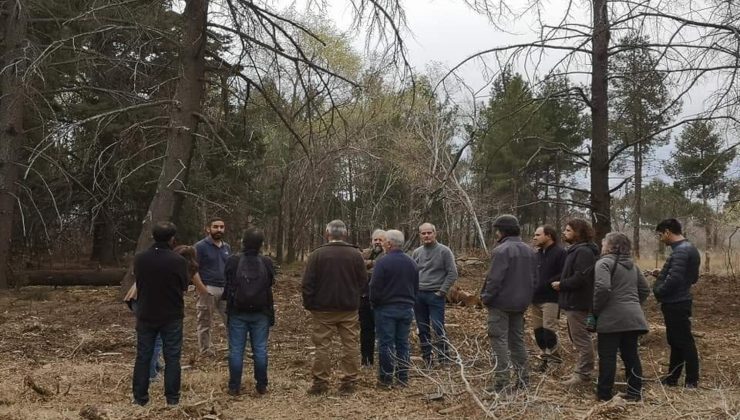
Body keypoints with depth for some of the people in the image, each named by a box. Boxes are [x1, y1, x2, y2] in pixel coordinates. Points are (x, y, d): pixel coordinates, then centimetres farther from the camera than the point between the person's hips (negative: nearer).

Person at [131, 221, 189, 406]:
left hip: (145, 315, 2)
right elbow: (184, 285, -4)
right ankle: (172, 397, 10)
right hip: (172, 316, -2)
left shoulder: (139, 259, -8)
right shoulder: (178, 261, -17)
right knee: (172, 357, 7)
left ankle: (140, 397, 17)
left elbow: (138, 281, 7)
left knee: (143, 356, 12)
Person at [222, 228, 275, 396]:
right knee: (260, 350, 8)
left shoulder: (233, 261, -11)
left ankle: (234, 386, 10)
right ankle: (261, 385, 13)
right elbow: (271, 284, 4)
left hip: (237, 313, -1)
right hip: (260, 314, 1)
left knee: (236, 350, 6)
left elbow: (227, 284, -1)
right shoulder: (267, 263, -7)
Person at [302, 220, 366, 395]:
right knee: (350, 345, 9)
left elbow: (307, 283, -8)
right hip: (349, 308, 2)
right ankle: (350, 382, 12)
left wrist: (309, 304, 2)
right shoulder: (356, 254, -2)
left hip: (323, 308, -2)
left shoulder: (317, 254, -8)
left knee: (322, 346, 6)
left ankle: (321, 382, 9)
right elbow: (363, 280, 3)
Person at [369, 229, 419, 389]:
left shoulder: (383, 262, -14)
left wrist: (374, 303, 2)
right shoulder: (411, 262, 7)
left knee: (386, 344, 0)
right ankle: (403, 378, 14)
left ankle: (385, 380, 4)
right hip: (407, 308, 6)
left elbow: (375, 287, -14)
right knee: (403, 343, 10)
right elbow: (416, 287, 14)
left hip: (386, 308, -5)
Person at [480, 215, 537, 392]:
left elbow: (494, 279, -21)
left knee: (499, 341, -2)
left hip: (500, 304, -8)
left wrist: (486, 297, -9)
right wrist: (526, 298, 18)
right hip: (520, 304, 8)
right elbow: (534, 279, 14)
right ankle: (523, 379, 20)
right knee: (517, 341, 16)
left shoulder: (501, 251, -18)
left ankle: (501, 382, -2)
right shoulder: (529, 251, 9)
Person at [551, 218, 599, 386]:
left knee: (581, 338, -4)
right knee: (578, 338, 17)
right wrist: (561, 283, 4)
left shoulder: (583, 251, -18)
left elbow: (580, 278, -27)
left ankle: (583, 373, 2)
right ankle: (581, 370, 26)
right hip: (573, 301, 11)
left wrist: (561, 284, -15)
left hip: (578, 303, -11)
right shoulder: (575, 250, 17)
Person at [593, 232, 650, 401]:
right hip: (633, 317, 7)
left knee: (607, 356, 0)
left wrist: (595, 309, -10)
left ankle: (604, 393, 6)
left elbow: (603, 288, -23)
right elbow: (645, 290, 21)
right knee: (631, 355, 12)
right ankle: (635, 392, 17)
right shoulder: (632, 265, 18)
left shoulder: (604, 263, -9)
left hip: (612, 318, -7)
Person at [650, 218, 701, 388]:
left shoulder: (681, 251, -21)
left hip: (675, 304, -10)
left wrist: (658, 292, -12)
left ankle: (692, 381, 9)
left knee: (684, 342, 0)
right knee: (676, 341, 16)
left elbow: (674, 279, -28)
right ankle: (672, 377, 25)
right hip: (678, 302, 10)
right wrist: (662, 274, 12)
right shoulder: (687, 248, 12)